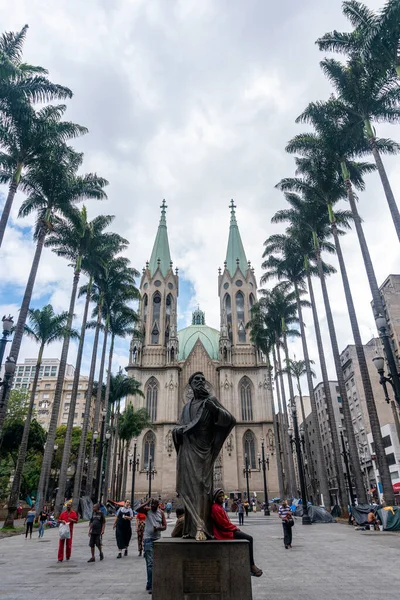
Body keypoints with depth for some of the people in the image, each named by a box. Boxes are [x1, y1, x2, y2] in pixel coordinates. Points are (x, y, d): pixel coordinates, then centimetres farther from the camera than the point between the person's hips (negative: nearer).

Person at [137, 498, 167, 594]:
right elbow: (138, 510, -25)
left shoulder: (161, 513, 3)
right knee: (150, 563, -8)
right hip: (148, 539, -4)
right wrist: (147, 502, -24)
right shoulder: (147, 510, -6)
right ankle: (150, 586, -1)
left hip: (158, 539, 5)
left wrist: (158, 528, -18)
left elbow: (164, 526, 2)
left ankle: (150, 584, 32)